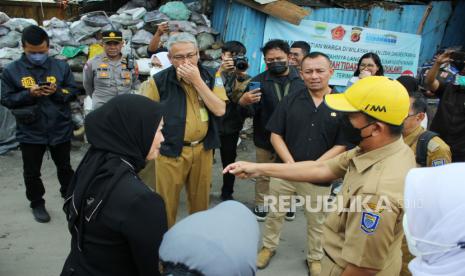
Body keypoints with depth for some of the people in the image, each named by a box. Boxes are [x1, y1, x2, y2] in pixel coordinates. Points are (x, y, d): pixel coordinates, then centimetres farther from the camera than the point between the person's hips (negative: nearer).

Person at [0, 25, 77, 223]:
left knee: (64, 167, 19)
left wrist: (57, 91, -19)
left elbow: (73, 91, 0)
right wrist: (29, 94, -20)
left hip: (61, 130, 1)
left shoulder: (61, 67, -2)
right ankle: (37, 203, 32)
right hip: (30, 133, 0)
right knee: (32, 172, 12)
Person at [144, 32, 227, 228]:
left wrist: (197, 81, -18)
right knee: (167, 202, 7)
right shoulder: (160, 80, -8)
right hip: (171, 150, -2)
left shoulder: (210, 78, -1)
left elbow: (220, 110, -13)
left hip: (202, 149, 3)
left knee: (200, 199, 18)